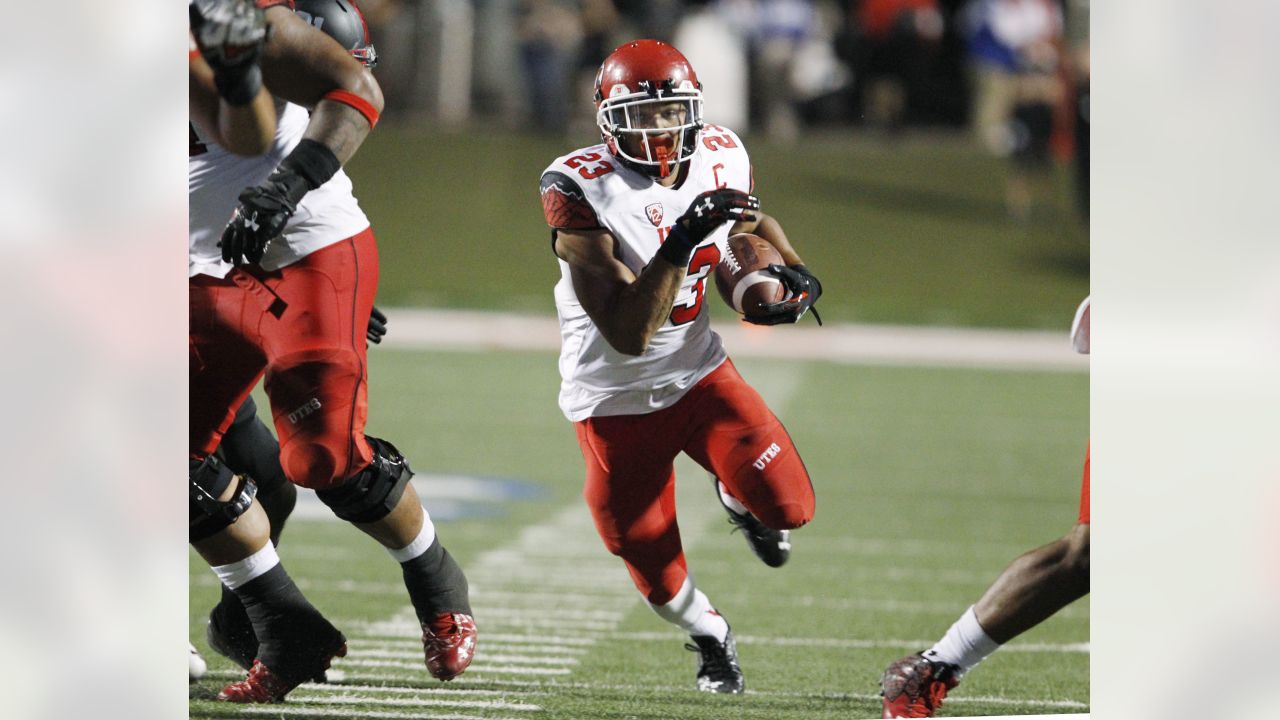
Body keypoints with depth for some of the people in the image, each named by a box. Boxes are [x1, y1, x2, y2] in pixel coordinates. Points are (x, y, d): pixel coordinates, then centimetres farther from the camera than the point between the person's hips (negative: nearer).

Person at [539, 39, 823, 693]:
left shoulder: (720, 158, -9)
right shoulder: (580, 191, -25)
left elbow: (752, 221, 18)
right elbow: (627, 334, -30)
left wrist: (794, 271, -2)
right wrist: (684, 242, -40)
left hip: (699, 375, 3)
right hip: (615, 401, -3)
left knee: (786, 505, -16)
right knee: (661, 583, 2)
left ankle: (737, 500, 23)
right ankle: (708, 634, 39)